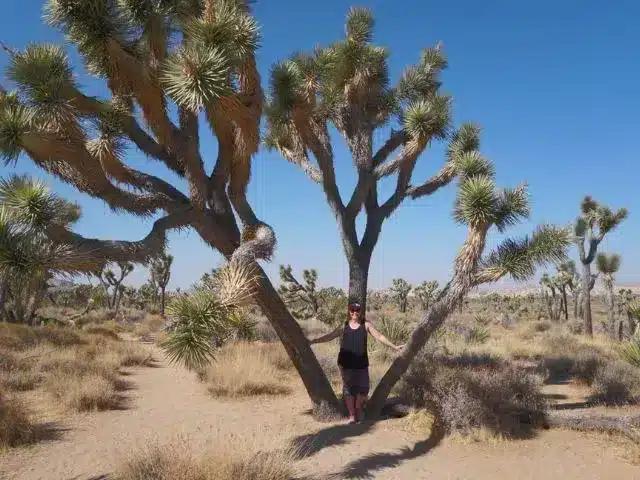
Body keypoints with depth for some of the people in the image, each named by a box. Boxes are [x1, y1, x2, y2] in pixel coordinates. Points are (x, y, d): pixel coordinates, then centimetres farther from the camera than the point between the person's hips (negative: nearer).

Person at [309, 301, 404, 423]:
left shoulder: (366, 325, 5)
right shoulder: (344, 326, 7)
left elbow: (379, 337, 4)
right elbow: (329, 336, 9)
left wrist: (394, 346, -1)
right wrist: (311, 341, 4)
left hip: (361, 363, 0)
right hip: (346, 363, 0)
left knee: (362, 388, 3)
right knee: (348, 388, 3)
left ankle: (358, 410, 27)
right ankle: (351, 415, 15)